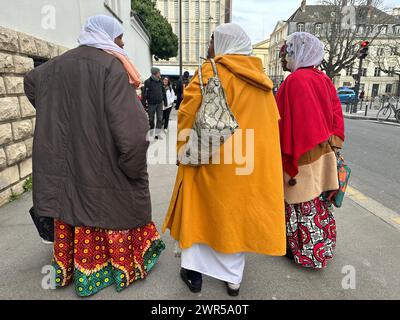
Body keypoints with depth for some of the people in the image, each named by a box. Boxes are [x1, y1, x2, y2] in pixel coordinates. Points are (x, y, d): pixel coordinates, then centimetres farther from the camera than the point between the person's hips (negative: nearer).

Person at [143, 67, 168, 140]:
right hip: (151, 104, -4)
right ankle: (151, 133, 22)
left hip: (159, 103, 4)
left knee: (160, 118, 0)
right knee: (151, 119, 8)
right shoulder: (148, 82, -6)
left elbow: (163, 92, 15)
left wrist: (165, 102, 13)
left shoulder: (160, 82, 8)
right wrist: (144, 103, -13)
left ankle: (157, 133, 7)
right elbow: (144, 93, -9)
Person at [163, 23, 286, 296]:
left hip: (213, 159, -5)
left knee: (200, 210, 13)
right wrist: (252, 148, 17)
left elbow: (189, 113, -15)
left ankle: (194, 272, 23)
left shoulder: (212, 70, -8)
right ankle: (233, 277, 27)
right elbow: (271, 120, 11)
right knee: (236, 212, 16)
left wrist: (184, 150, -5)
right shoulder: (260, 78, 10)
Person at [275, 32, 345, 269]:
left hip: (302, 153, -8)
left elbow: (288, 121, -20)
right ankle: (324, 247, 36)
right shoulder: (324, 79, 8)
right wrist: (330, 143, 15)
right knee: (319, 200, 19)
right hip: (323, 152, 8)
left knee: (304, 205, 5)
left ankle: (307, 252, 21)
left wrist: (287, 157, -15)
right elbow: (336, 114, 9)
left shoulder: (295, 80, -16)